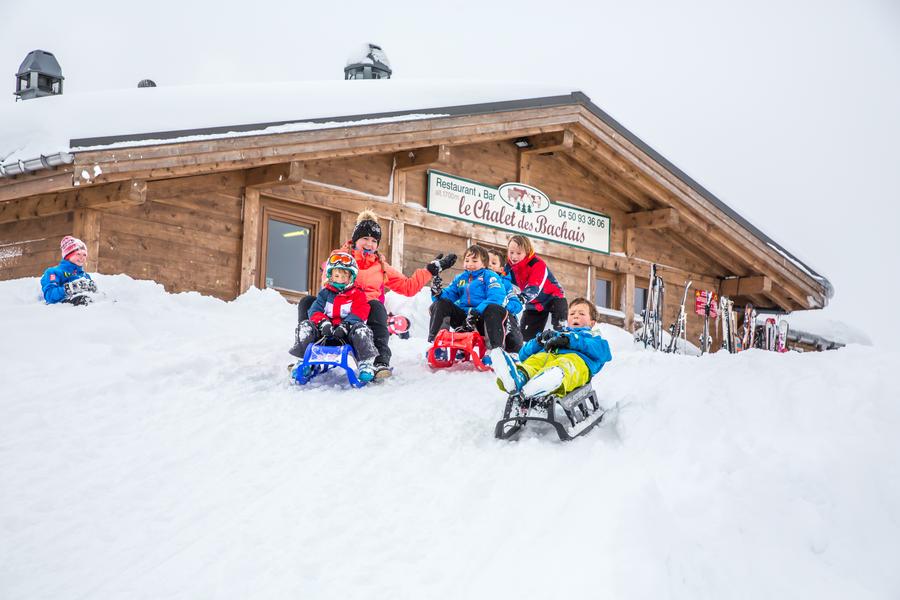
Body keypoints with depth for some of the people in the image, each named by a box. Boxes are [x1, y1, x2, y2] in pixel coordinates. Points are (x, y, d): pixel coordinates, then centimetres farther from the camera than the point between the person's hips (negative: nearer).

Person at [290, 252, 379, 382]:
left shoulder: (357, 294, 9)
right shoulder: (325, 293, 16)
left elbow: (359, 313, -6)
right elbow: (315, 310, 4)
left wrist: (345, 325, -24)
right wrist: (323, 322, -19)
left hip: (347, 332, -2)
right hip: (325, 332, 3)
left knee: (360, 329, -33)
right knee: (305, 326, -19)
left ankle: (366, 364, -34)